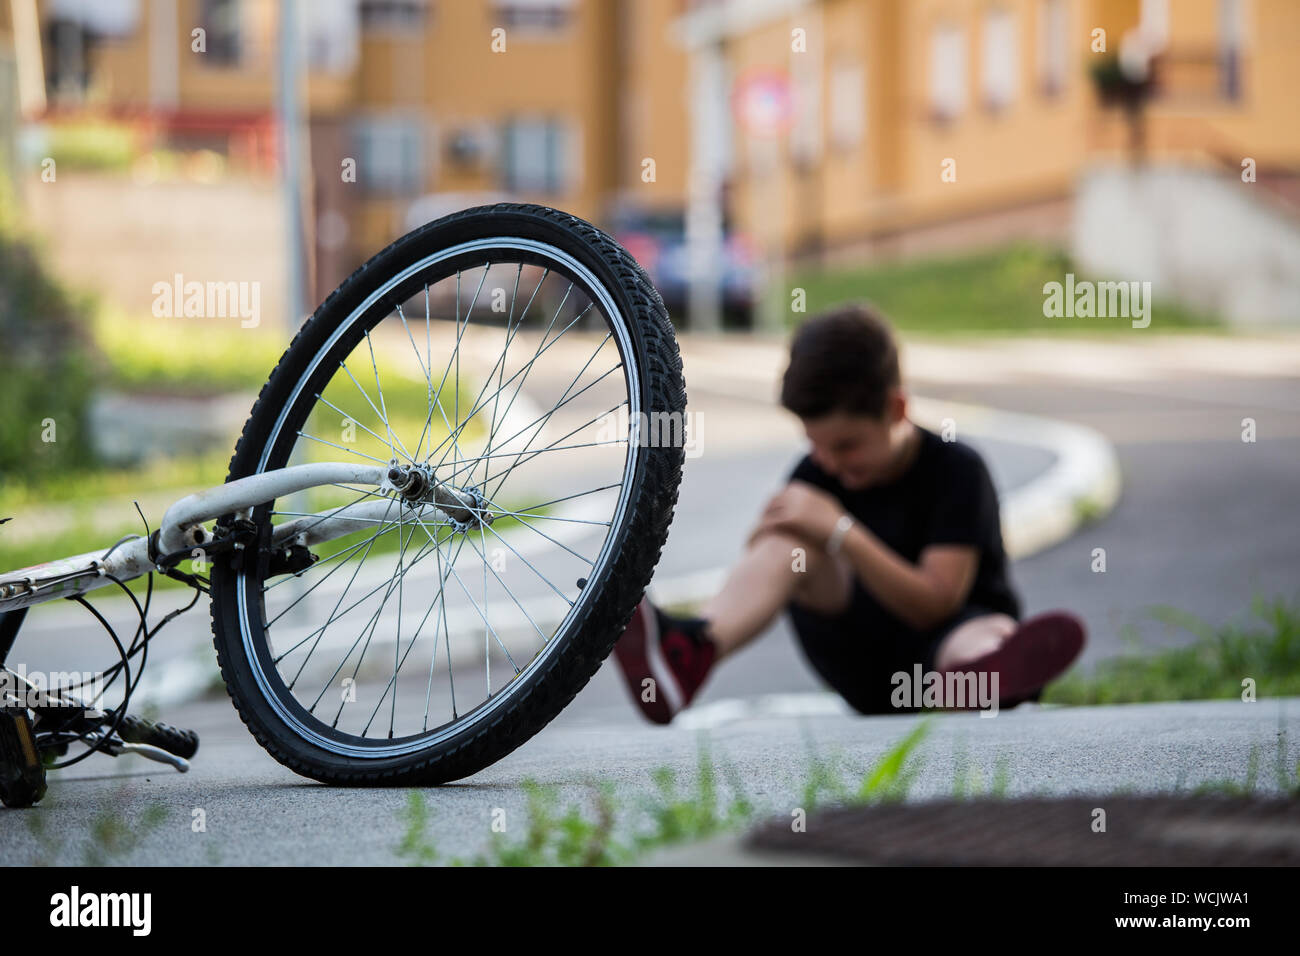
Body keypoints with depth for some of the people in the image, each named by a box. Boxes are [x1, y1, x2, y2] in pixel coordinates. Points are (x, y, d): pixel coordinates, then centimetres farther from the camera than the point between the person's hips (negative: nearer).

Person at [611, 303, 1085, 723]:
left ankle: (998, 668, -86)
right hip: (862, 671, 4)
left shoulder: (956, 470, -13)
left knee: (988, 634, -43)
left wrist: (841, 532, -28)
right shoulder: (817, 474, 4)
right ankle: (690, 650, -53)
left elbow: (935, 604, -20)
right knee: (792, 540, -22)